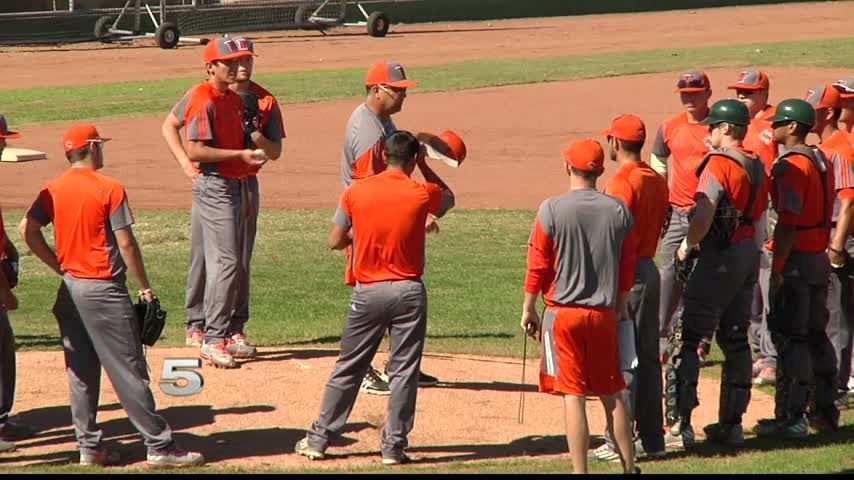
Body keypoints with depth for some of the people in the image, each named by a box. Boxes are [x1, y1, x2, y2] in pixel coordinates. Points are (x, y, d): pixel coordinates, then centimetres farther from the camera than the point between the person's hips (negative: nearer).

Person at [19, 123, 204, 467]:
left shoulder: (52, 190, 5)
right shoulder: (109, 188, -11)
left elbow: (28, 229, -3)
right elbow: (126, 244, -11)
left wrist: (60, 267, 6)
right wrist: (144, 288, -3)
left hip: (69, 289, 6)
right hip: (103, 290, -6)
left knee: (81, 371, 11)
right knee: (128, 371, -5)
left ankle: (89, 446, 13)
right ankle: (159, 447, -2)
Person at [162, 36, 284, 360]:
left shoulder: (265, 102, 4)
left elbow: (275, 152, 4)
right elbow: (169, 126, 5)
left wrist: (253, 133, -15)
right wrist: (185, 162, -7)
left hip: (245, 184, 2)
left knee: (240, 260, 5)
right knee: (203, 256, -1)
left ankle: (234, 329, 12)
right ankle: (197, 326, 7)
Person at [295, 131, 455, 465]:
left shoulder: (356, 193, -4)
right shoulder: (422, 194, -6)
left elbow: (335, 241, 2)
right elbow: (448, 199, 18)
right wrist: (424, 166, 18)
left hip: (368, 293, 1)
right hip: (408, 291, -1)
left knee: (348, 368, 10)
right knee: (404, 371, 6)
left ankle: (318, 440, 13)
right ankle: (394, 446, 6)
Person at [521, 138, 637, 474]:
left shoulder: (552, 210, -10)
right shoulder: (618, 210, 0)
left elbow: (538, 267, -6)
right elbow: (626, 269, 7)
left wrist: (529, 309, 5)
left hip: (563, 313, -3)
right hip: (604, 314, 3)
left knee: (573, 395, -2)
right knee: (612, 394, 13)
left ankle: (580, 471, -5)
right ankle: (629, 466, 18)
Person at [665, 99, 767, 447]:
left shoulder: (719, 163, -14)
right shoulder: (757, 166, 12)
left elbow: (704, 215, -21)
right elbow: (758, 213, 13)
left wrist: (688, 246, -9)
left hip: (721, 257, -8)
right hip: (750, 253, 8)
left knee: (687, 336, -6)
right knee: (735, 339, 14)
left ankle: (680, 422, -12)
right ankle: (731, 424, 16)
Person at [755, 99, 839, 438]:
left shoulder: (792, 166, -16)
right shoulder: (821, 161, 12)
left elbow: (788, 223, -22)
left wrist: (777, 269, -22)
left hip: (796, 260, -9)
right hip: (820, 258, 9)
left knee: (789, 338, -6)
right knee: (816, 334, 17)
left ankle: (792, 418, -7)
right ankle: (826, 408, 24)